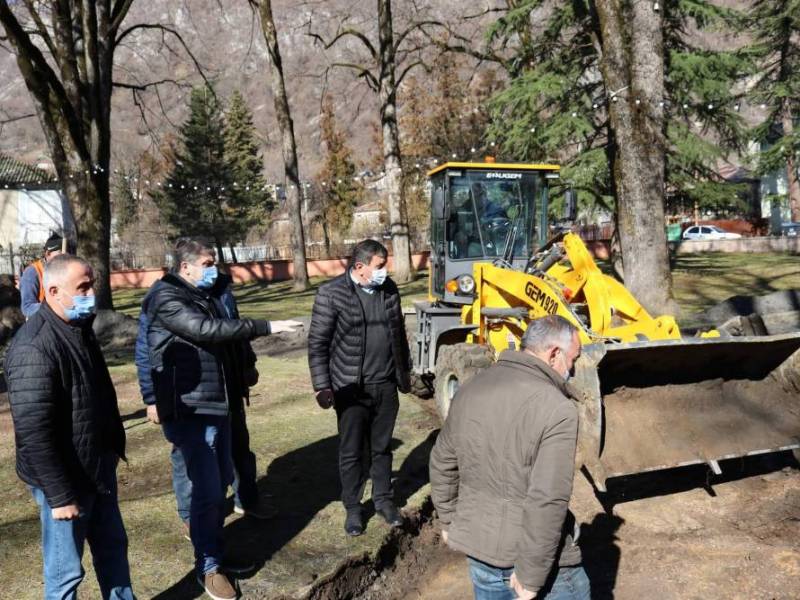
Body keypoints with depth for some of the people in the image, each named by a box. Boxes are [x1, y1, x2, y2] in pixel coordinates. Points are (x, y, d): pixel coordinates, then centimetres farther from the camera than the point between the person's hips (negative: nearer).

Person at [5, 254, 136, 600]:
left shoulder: (78, 328, 5)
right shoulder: (34, 348, -25)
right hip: (66, 476, -8)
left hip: (98, 467, 9)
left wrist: (115, 444, 20)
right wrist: (60, 495, -22)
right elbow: (33, 431, -26)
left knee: (113, 547, 22)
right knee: (66, 569, 8)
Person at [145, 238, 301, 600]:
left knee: (221, 483, 16)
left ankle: (215, 551, 33)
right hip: (189, 409, -8)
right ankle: (208, 567, 12)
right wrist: (266, 327, -27)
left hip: (217, 404, 9)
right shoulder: (166, 298, -14)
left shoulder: (206, 296, 14)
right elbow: (206, 330, -26)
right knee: (207, 489, -4)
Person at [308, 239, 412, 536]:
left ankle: (384, 500, 33)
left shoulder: (389, 289, 4)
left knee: (382, 447, 17)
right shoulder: (331, 293, -11)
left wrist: (404, 371, 20)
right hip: (351, 388, -4)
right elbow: (317, 343, -9)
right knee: (352, 452, 8)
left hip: (386, 385, 4)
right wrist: (322, 387, -12)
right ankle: (352, 507, 25)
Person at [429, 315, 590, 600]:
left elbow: (442, 463, 9)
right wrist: (532, 575, -18)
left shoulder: (471, 388, 0)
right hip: (534, 551, -6)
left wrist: (449, 520, 19)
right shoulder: (557, 409, -21)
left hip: (477, 543, 6)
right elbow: (547, 502, -26)